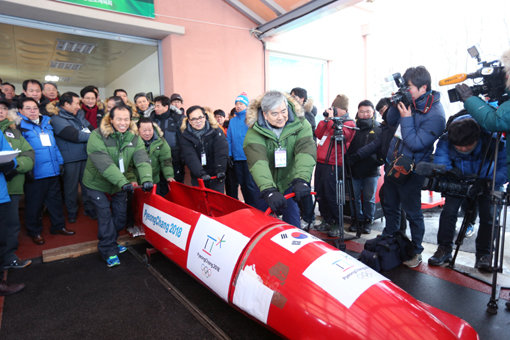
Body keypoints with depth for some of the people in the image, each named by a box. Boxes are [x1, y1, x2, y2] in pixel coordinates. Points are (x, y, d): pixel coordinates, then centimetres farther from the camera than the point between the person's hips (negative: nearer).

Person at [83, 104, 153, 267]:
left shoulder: (134, 138, -7)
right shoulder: (97, 136, -21)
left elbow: (142, 159, -21)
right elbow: (104, 163, -32)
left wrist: (146, 178, -39)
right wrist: (122, 181, -42)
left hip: (120, 186, 5)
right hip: (97, 185, -5)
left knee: (120, 217, 12)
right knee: (105, 217, -5)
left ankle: (110, 243, 35)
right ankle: (109, 252, 10)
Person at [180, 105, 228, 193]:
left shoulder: (216, 130, -8)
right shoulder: (185, 135, -6)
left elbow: (222, 151, -16)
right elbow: (190, 157, -16)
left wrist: (220, 170, -27)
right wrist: (201, 173, -28)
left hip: (216, 175, -1)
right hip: (198, 175, 1)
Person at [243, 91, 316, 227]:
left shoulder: (301, 124, -15)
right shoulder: (255, 131, -20)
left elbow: (305, 150, -29)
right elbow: (257, 161, -35)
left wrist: (301, 180, -46)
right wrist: (268, 190, -50)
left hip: (290, 182, 1)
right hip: (266, 185, 0)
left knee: (292, 217, -2)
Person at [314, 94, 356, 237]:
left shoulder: (349, 123, 0)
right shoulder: (330, 121, 19)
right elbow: (318, 134, 10)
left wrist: (331, 119, -11)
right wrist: (326, 119, 3)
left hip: (333, 165, -7)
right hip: (321, 162, 7)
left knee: (331, 196, -7)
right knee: (320, 194, 11)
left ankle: (337, 225, 8)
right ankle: (326, 221, 26)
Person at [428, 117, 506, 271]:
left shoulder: (493, 141, -31)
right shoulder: (445, 142, -28)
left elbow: (505, 165, -32)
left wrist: (491, 183, -46)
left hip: (487, 182, 0)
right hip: (458, 181, 1)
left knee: (488, 215, -7)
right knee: (449, 210, -10)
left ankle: (483, 254, 10)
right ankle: (444, 249, 3)